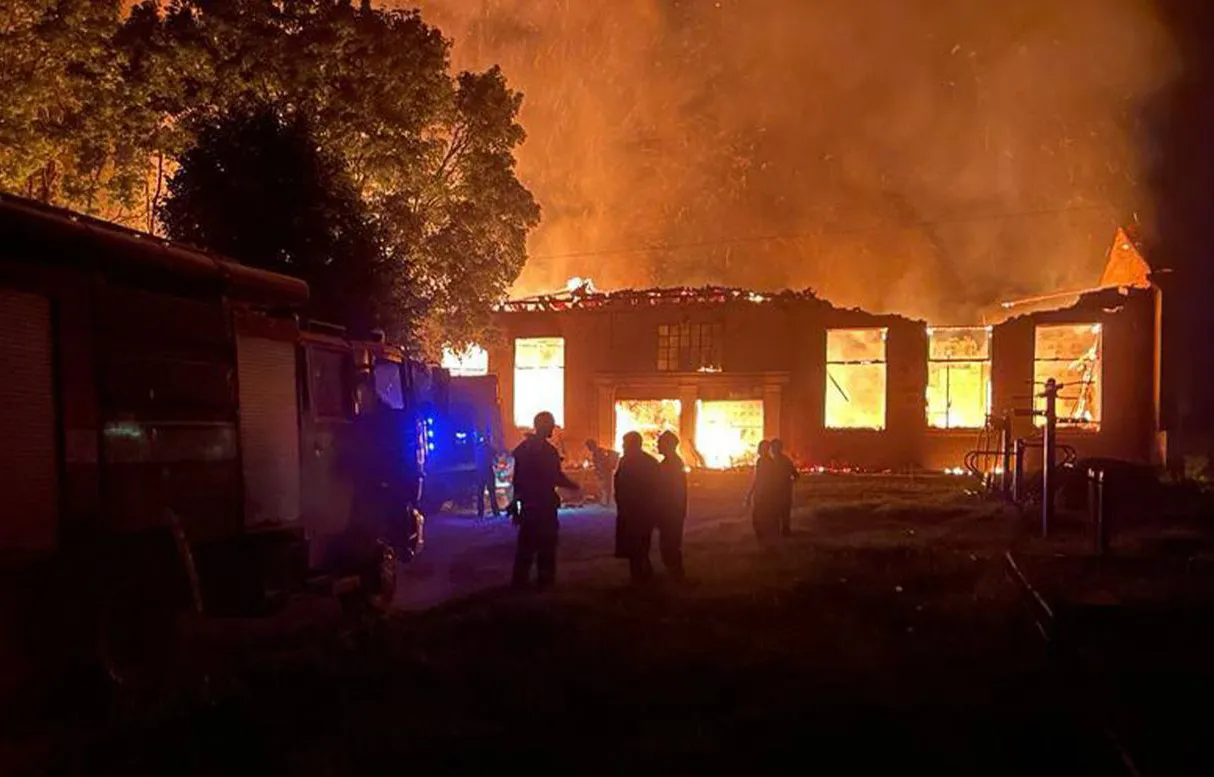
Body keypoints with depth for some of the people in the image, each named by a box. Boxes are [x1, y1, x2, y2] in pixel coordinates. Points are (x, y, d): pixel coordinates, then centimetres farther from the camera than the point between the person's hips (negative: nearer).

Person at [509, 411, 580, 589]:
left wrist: (517, 499, 17)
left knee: (526, 542, 12)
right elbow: (556, 478, -15)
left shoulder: (522, 448, 7)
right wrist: (573, 485, 1)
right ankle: (545, 579, 7)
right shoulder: (548, 450, -16)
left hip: (527, 503, 7)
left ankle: (520, 579, 11)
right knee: (546, 542, 4)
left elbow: (517, 478, 11)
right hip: (544, 503, -7)